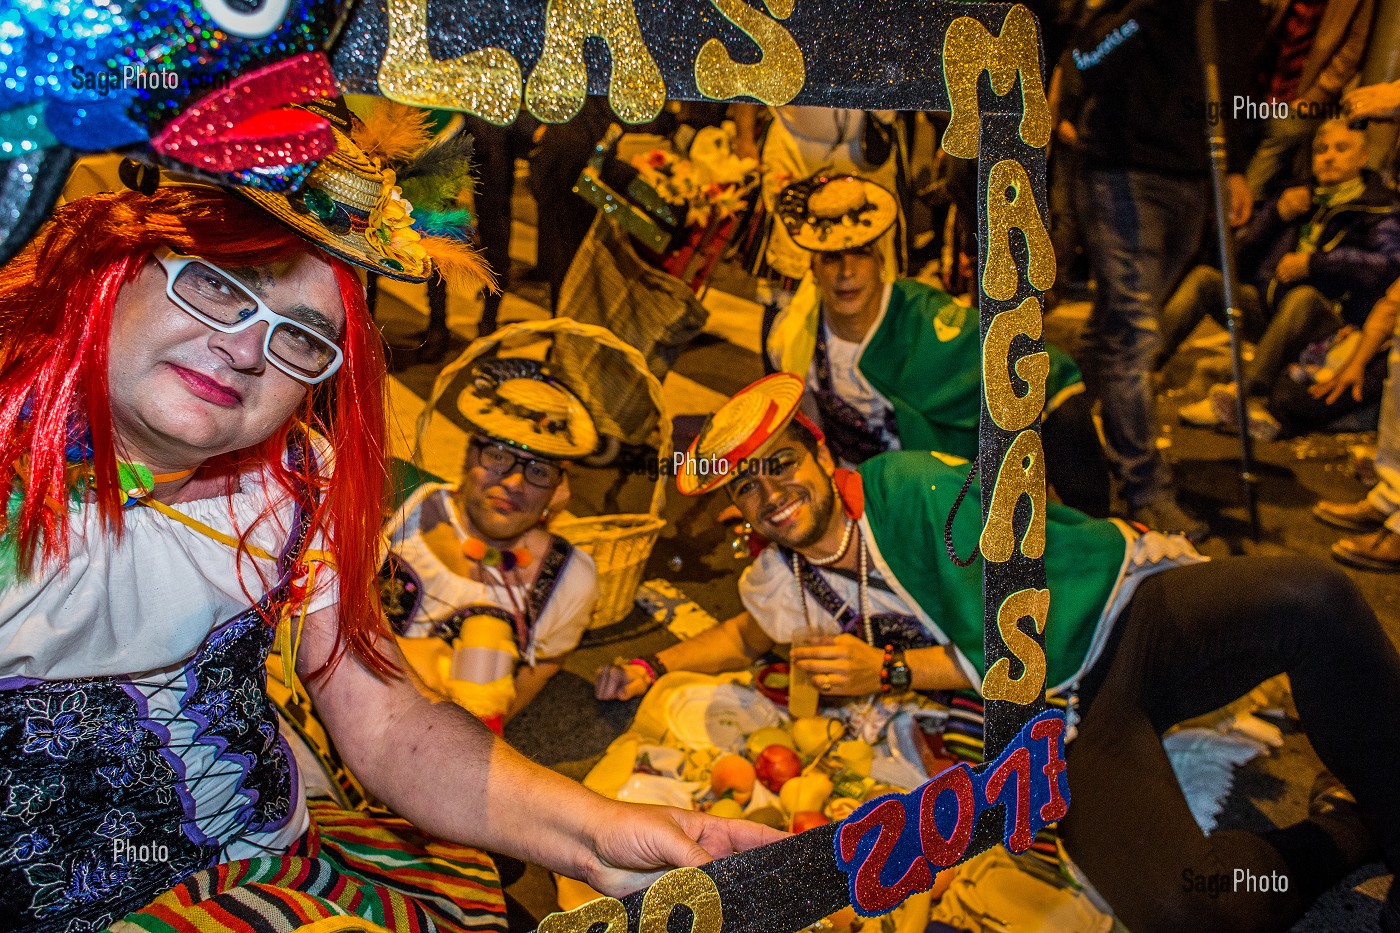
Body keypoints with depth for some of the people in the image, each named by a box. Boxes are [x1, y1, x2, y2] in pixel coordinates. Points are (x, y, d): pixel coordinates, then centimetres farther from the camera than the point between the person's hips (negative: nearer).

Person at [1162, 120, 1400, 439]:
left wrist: (1312, 263, -16)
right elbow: (1241, 253, 16)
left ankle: (1247, 395, -51)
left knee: (1304, 296, -37)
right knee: (1204, 277, -12)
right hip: (1268, 310, 5)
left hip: (1331, 323, -5)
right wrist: (1277, 213, 1)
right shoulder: (1300, 200, 21)